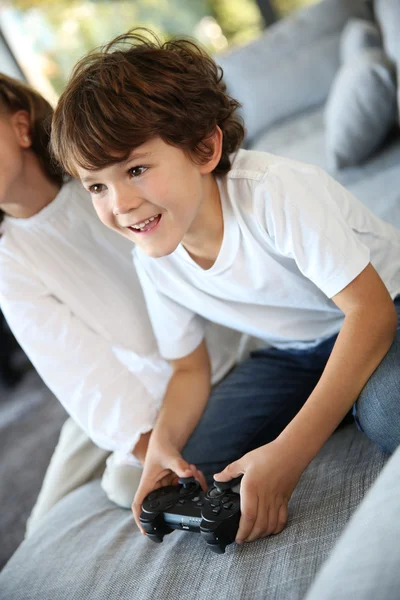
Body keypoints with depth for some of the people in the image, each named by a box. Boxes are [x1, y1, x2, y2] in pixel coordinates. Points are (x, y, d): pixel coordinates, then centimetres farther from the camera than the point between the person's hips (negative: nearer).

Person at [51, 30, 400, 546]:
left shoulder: (276, 191, -31)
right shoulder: (153, 261, -10)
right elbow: (189, 371, 3)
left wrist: (287, 454, -35)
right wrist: (163, 441, -21)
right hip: (294, 356, 7)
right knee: (196, 476, -8)